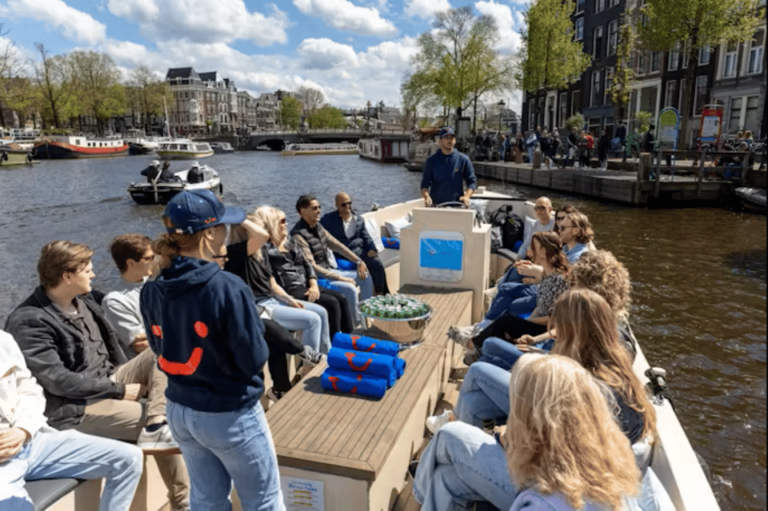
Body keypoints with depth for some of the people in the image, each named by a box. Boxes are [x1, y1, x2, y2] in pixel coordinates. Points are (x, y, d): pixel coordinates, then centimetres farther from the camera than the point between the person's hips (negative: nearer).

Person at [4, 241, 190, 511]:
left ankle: (157, 428, -26)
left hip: (108, 382, 8)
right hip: (74, 408, -8)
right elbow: (58, 381, -22)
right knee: (151, 419, -18)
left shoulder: (83, 301, 8)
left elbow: (112, 342, 15)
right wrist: (120, 390, -18)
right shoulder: (28, 322, -17)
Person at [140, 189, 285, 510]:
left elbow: (161, 349, 9)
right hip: (230, 414, -6)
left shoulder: (151, 291, -5)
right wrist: (253, 332, -2)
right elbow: (254, 360, -20)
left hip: (179, 410, 7)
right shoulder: (228, 288, -26)